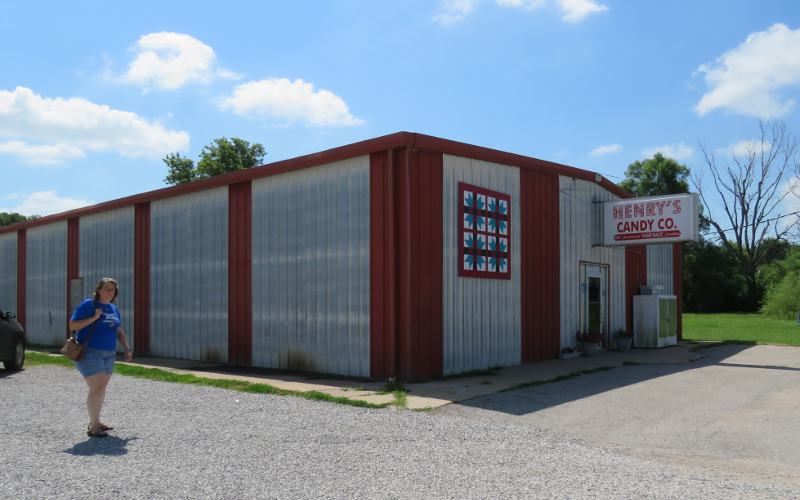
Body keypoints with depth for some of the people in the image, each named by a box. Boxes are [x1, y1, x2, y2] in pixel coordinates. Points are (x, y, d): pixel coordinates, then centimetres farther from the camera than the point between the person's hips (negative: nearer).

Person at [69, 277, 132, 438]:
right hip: (89, 353, -7)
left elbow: (120, 331, 21)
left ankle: (94, 422, 24)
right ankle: (93, 427, -6)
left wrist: (127, 348, 11)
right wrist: (94, 318, -21)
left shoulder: (113, 309, 13)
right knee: (96, 388, -12)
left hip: (108, 354, 7)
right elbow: (72, 325, -12)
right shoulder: (88, 305, -8)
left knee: (102, 388, 12)